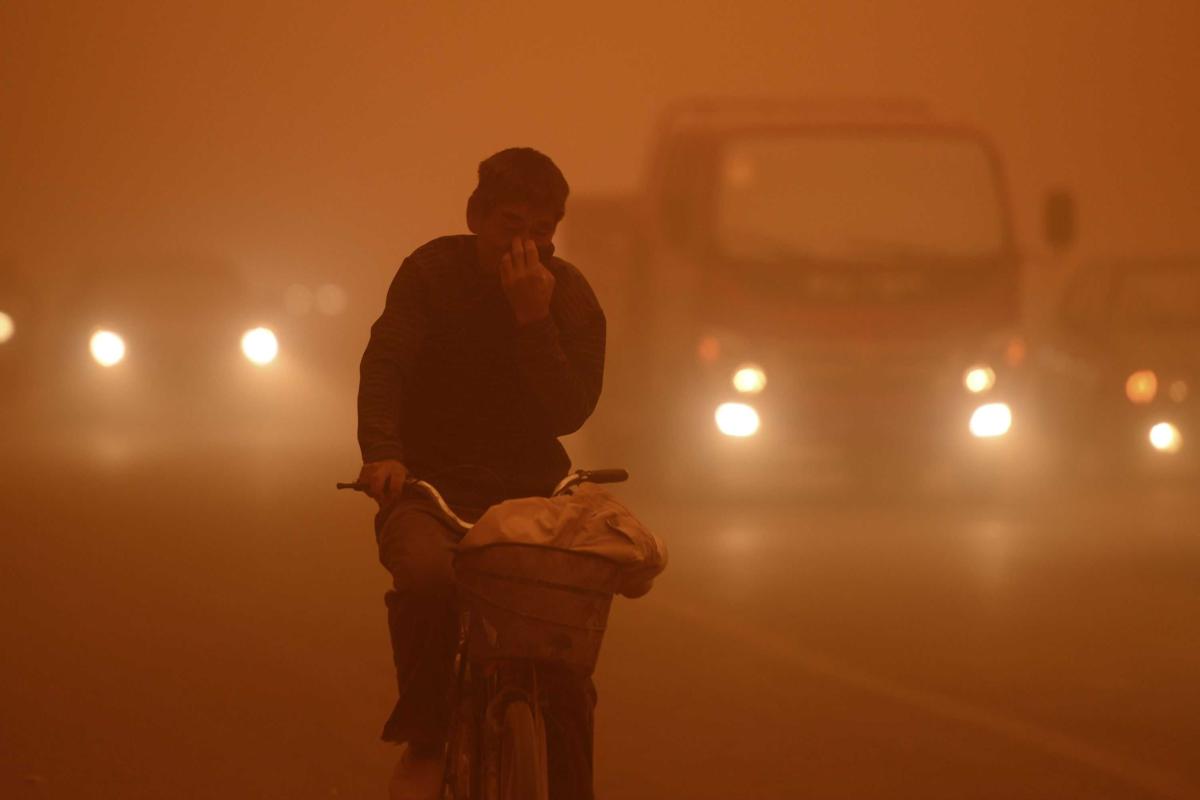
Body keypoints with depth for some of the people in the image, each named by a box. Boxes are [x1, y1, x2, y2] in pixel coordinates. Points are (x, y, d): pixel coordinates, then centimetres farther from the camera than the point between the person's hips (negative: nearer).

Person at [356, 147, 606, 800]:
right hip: (430, 488, -2)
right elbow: (384, 364, -15)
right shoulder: (432, 273, -1)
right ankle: (424, 740, -18)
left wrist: (533, 318, -22)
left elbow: (568, 411, -11)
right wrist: (381, 452, -33)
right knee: (428, 576, -35)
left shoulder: (570, 297, 1)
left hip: (530, 495, 2)